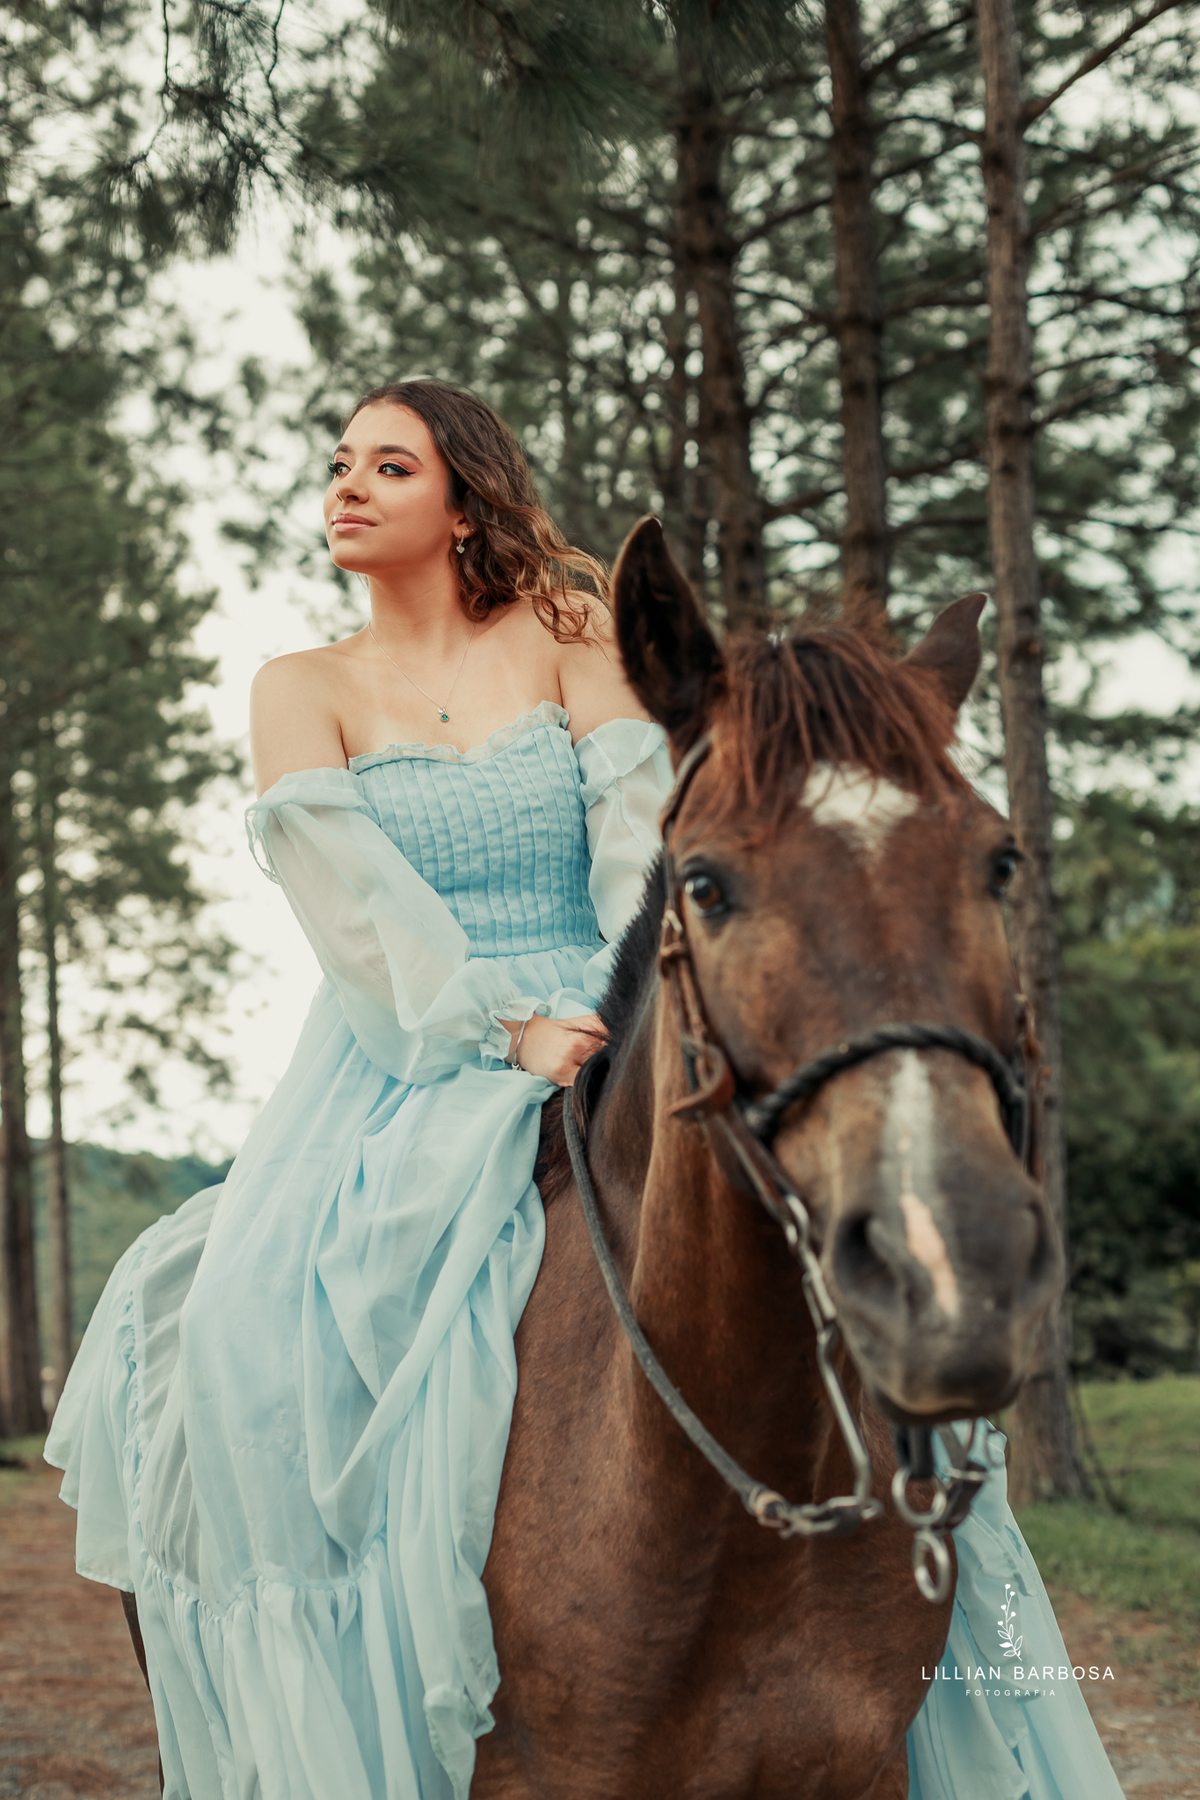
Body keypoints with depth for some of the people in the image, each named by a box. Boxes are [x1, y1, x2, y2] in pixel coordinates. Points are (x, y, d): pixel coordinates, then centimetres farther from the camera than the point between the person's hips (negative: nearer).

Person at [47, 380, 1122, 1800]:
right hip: (402, 1071, 0)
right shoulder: (302, 691, 7)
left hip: (597, 1042, 0)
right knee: (258, 1325, -28)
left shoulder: (565, 633, 8)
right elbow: (350, 895, -7)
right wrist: (503, 1032, -22)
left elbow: (638, 832, -3)